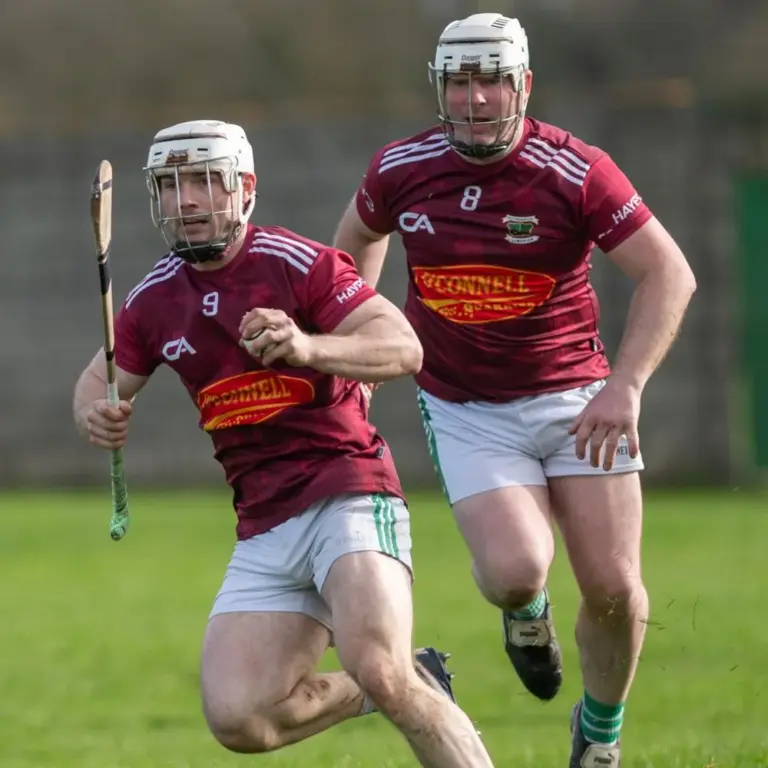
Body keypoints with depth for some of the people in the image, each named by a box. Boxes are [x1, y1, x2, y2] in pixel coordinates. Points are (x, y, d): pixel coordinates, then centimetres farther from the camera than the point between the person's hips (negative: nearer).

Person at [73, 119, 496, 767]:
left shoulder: (298, 264, -7)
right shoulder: (154, 301, 10)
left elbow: (404, 349, -15)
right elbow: (100, 379, 25)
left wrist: (308, 348, -32)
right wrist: (96, 414, -1)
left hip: (347, 498, -6)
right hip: (264, 528, 6)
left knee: (379, 670, -30)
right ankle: (408, 681, 14)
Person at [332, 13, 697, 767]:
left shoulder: (576, 173, -14)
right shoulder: (400, 170, -5)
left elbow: (669, 275, -16)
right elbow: (359, 235, 19)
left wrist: (625, 386, -26)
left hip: (574, 400, -1)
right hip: (467, 412, 1)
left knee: (613, 588, -7)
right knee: (515, 574, -21)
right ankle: (525, 612, 19)